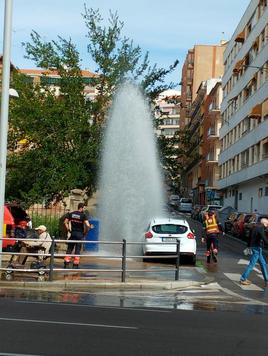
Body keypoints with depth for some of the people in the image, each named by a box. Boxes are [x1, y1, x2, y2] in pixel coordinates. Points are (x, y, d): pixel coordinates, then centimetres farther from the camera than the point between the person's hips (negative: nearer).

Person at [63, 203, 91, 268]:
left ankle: (66, 264, 6)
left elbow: (65, 222, 2)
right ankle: (75, 265, 6)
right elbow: (88, 225, -19)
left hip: (73, 233, 3)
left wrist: (68, 230, 7)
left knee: (69, 249, 11)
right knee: (77, 250, 5)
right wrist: (85, 232, -4)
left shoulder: (71, 214, 4)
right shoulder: (83, 215, -9)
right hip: (80, 234, -3)